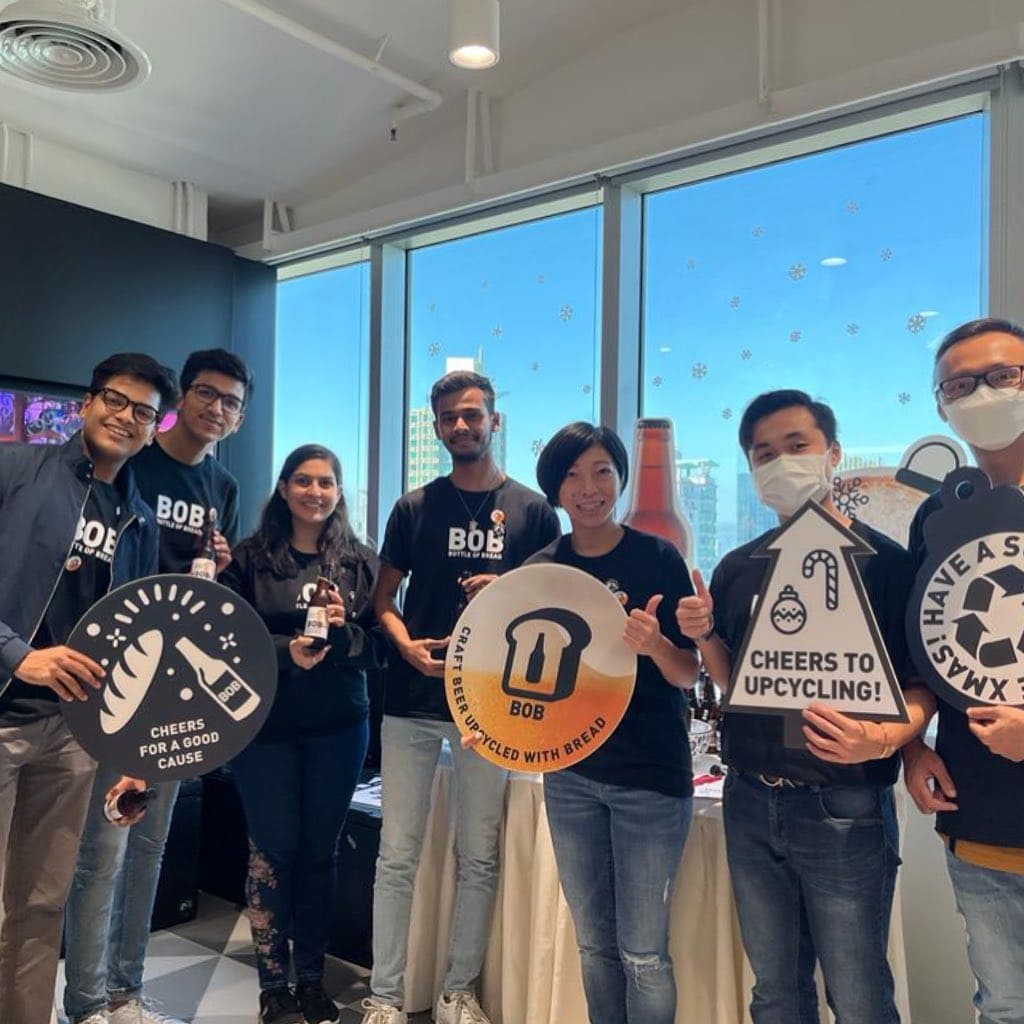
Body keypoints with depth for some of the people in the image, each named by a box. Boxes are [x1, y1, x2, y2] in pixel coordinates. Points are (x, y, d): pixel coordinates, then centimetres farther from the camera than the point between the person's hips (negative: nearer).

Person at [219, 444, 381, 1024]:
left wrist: (346, 630, -17)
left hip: (339, 727, 2)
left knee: (320, 850, 10)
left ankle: (312, 977, 25)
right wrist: (285, 652, -20)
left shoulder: (361, 561, 4)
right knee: (274, 850, 5)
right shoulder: (251, 558, 0)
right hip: (266, 725, -1)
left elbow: (380, 644, 3)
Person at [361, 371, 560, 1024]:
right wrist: (407, 645, -9)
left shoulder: (533, 510, 4)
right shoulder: (414, 508, 8)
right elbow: (384, 598, 11)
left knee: (480, 858, 9)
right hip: (412, 701, 1)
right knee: (398, 855, 5)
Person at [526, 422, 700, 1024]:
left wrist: (655, 644, -28)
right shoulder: (540, 568, 1)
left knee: (642, 952, 3)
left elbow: (690, 676, -7)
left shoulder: (658, 558, -9)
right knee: (594, 943, 16)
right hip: (569, 775, 4)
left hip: (650, 777, -3)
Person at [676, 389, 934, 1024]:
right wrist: (705, 635, -4)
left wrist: (883, 739, -27)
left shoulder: (883, 562, -7)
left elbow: (921, 684, -7)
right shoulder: (738, 568, 7)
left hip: (844, 808, -4)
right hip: (750, 803, 5)